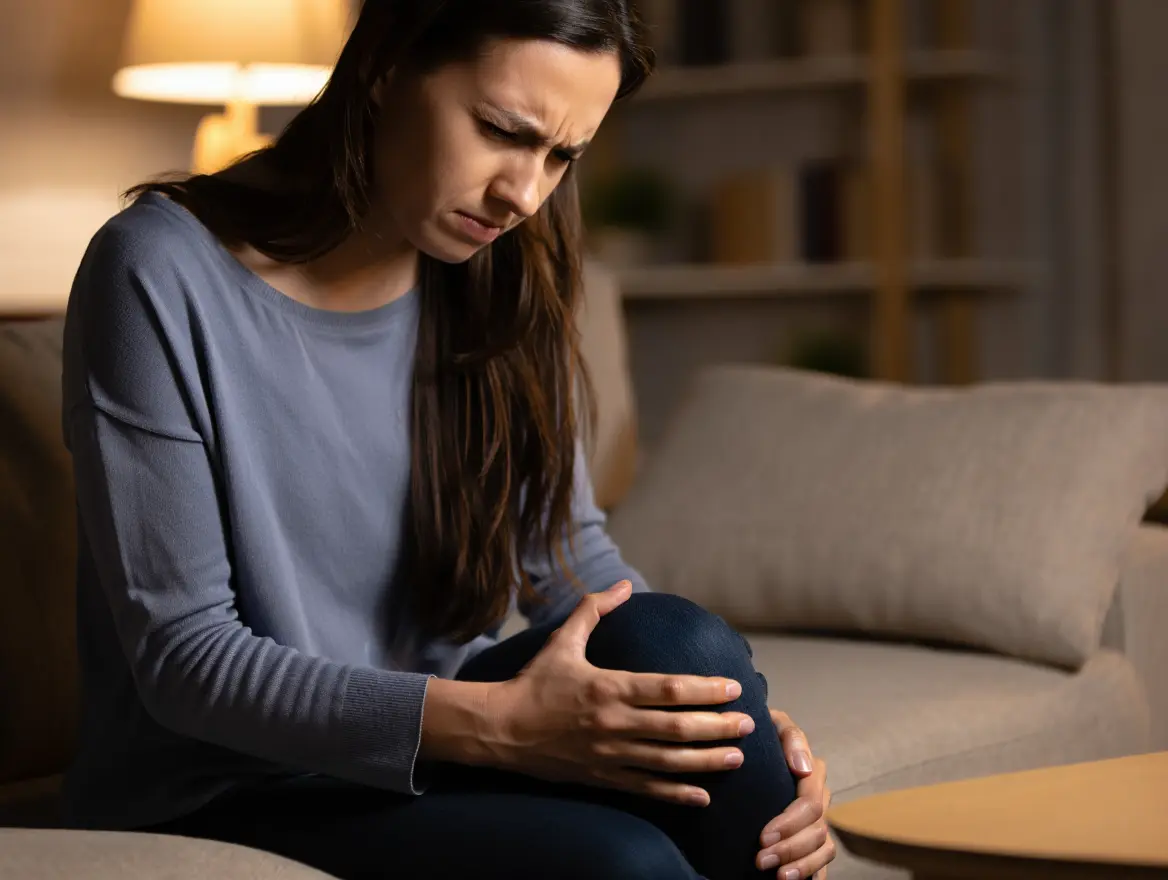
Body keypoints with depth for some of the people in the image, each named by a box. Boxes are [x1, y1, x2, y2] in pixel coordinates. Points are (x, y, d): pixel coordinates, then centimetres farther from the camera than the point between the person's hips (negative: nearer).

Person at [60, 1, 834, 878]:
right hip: (229, 796, -5)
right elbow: (182, 657, -18)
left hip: (436, 742, 5)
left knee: (669, 640, -26)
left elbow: (572, 559, 5)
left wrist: (748, 734, -15)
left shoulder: (496, 288, 2)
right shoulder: (162, 273, -15)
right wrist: (495, 724, -30)